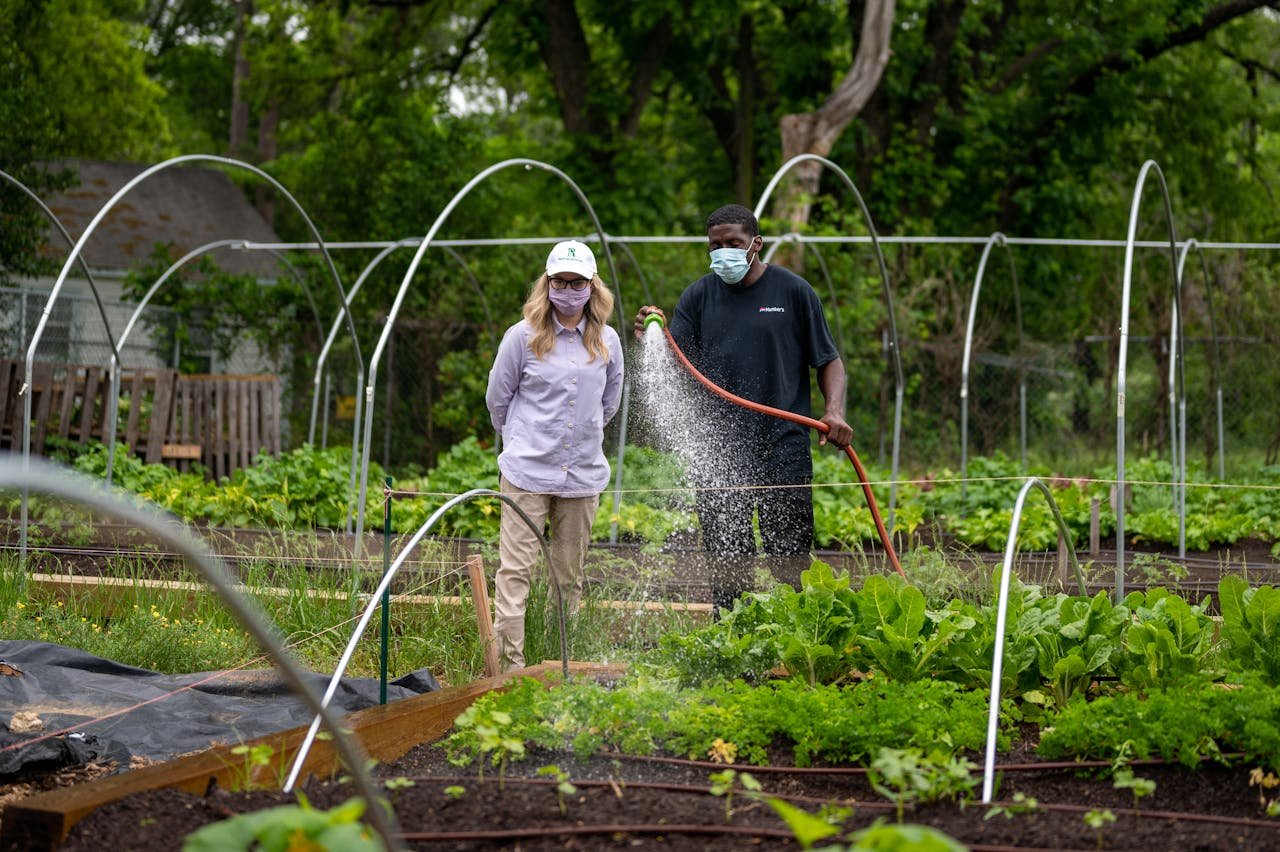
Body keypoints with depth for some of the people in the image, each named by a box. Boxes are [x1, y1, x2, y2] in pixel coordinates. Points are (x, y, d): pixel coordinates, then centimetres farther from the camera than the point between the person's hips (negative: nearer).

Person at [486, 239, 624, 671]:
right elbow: (497, 398, 8)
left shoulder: (607, 341, 5)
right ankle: (510, 662, -8)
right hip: (527, 472, -3)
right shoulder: (523, 336, -3)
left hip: (584, 473, 3)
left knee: (570, 574, 10)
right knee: (515, 569, -8)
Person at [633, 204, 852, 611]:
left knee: (790, 562, 0)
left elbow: (828, 361, 7)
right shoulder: (698, 296, 8)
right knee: (726, 563, 5)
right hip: (719, 454, 2)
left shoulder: (793, 291, 3)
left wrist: (834, 410, -11)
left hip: (784, 446, -2)